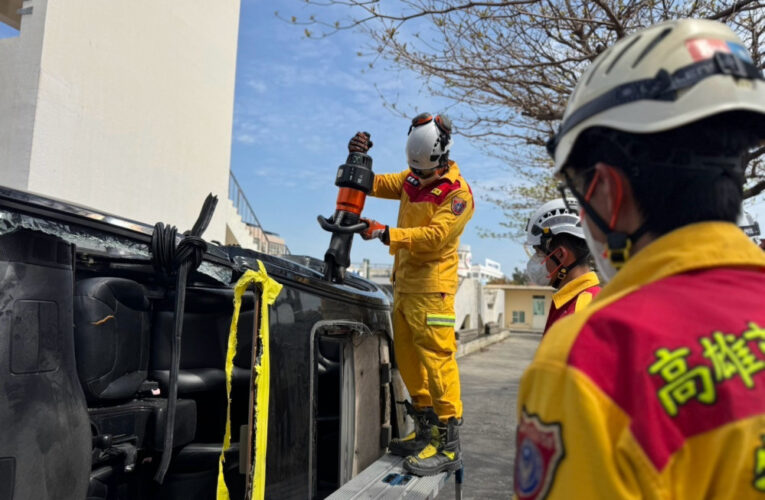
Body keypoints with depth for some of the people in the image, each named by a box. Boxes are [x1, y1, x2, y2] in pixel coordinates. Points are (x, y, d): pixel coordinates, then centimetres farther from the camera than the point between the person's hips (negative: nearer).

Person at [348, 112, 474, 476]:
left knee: (436, 358, -10)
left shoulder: (457, 193, -10)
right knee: (407, 358, 11)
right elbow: (375, 185, 19)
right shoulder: (412, 179, 13)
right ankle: (426, 431, 25)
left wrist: (386, 233, -26)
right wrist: (359, 160, 1)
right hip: (403, 283, 8)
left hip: (431, 286, -8)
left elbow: (435, 236, -22)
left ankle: (448, 445, -1)